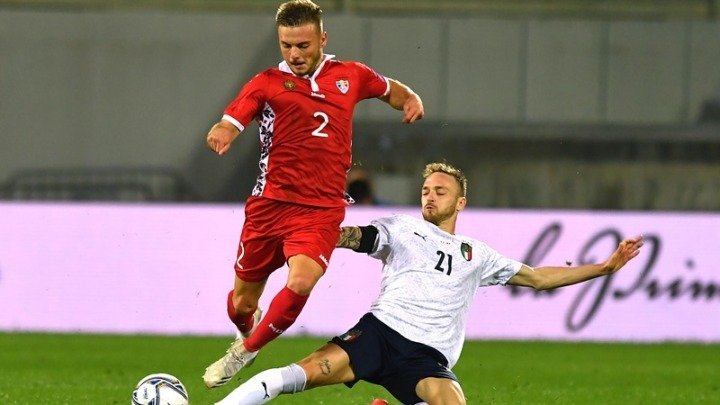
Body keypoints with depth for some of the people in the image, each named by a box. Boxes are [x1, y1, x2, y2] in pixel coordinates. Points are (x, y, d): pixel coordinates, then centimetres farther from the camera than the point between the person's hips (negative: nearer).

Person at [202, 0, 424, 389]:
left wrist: (411, 100, 6)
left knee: (301, 282, -26)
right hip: (270, 203, 0)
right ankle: (247, 329, 48)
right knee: (242, 301, 9)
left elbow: (391, 90, 28)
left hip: (322, 210, 0)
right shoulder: (266, 84, 2)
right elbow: (226, 127, -7)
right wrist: (220, 135, -31)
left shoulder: (350, 76, 9)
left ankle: (246, 350, -2)